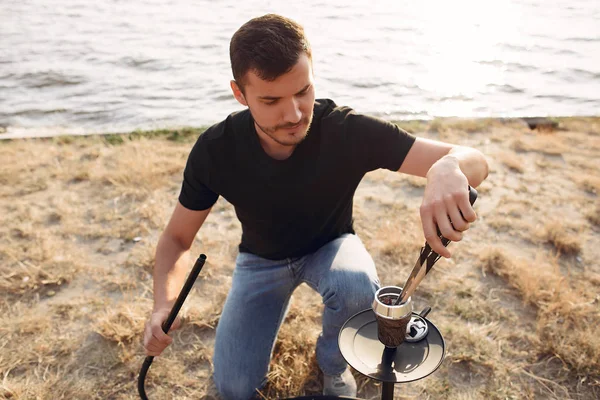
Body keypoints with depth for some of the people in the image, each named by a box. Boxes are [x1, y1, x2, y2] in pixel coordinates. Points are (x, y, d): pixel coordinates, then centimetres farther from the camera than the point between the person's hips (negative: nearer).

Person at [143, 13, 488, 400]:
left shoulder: (350, 131, -30)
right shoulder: (215, 150, -25)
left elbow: (473, 161, -32)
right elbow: (177, 238, -12)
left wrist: (449, 169, -59)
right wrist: (165, 304, -33)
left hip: (330, 246, 0)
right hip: (262, 258, 1)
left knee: (358, 288, -36)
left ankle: (333, 365, 0)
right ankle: (275, 303, 21)